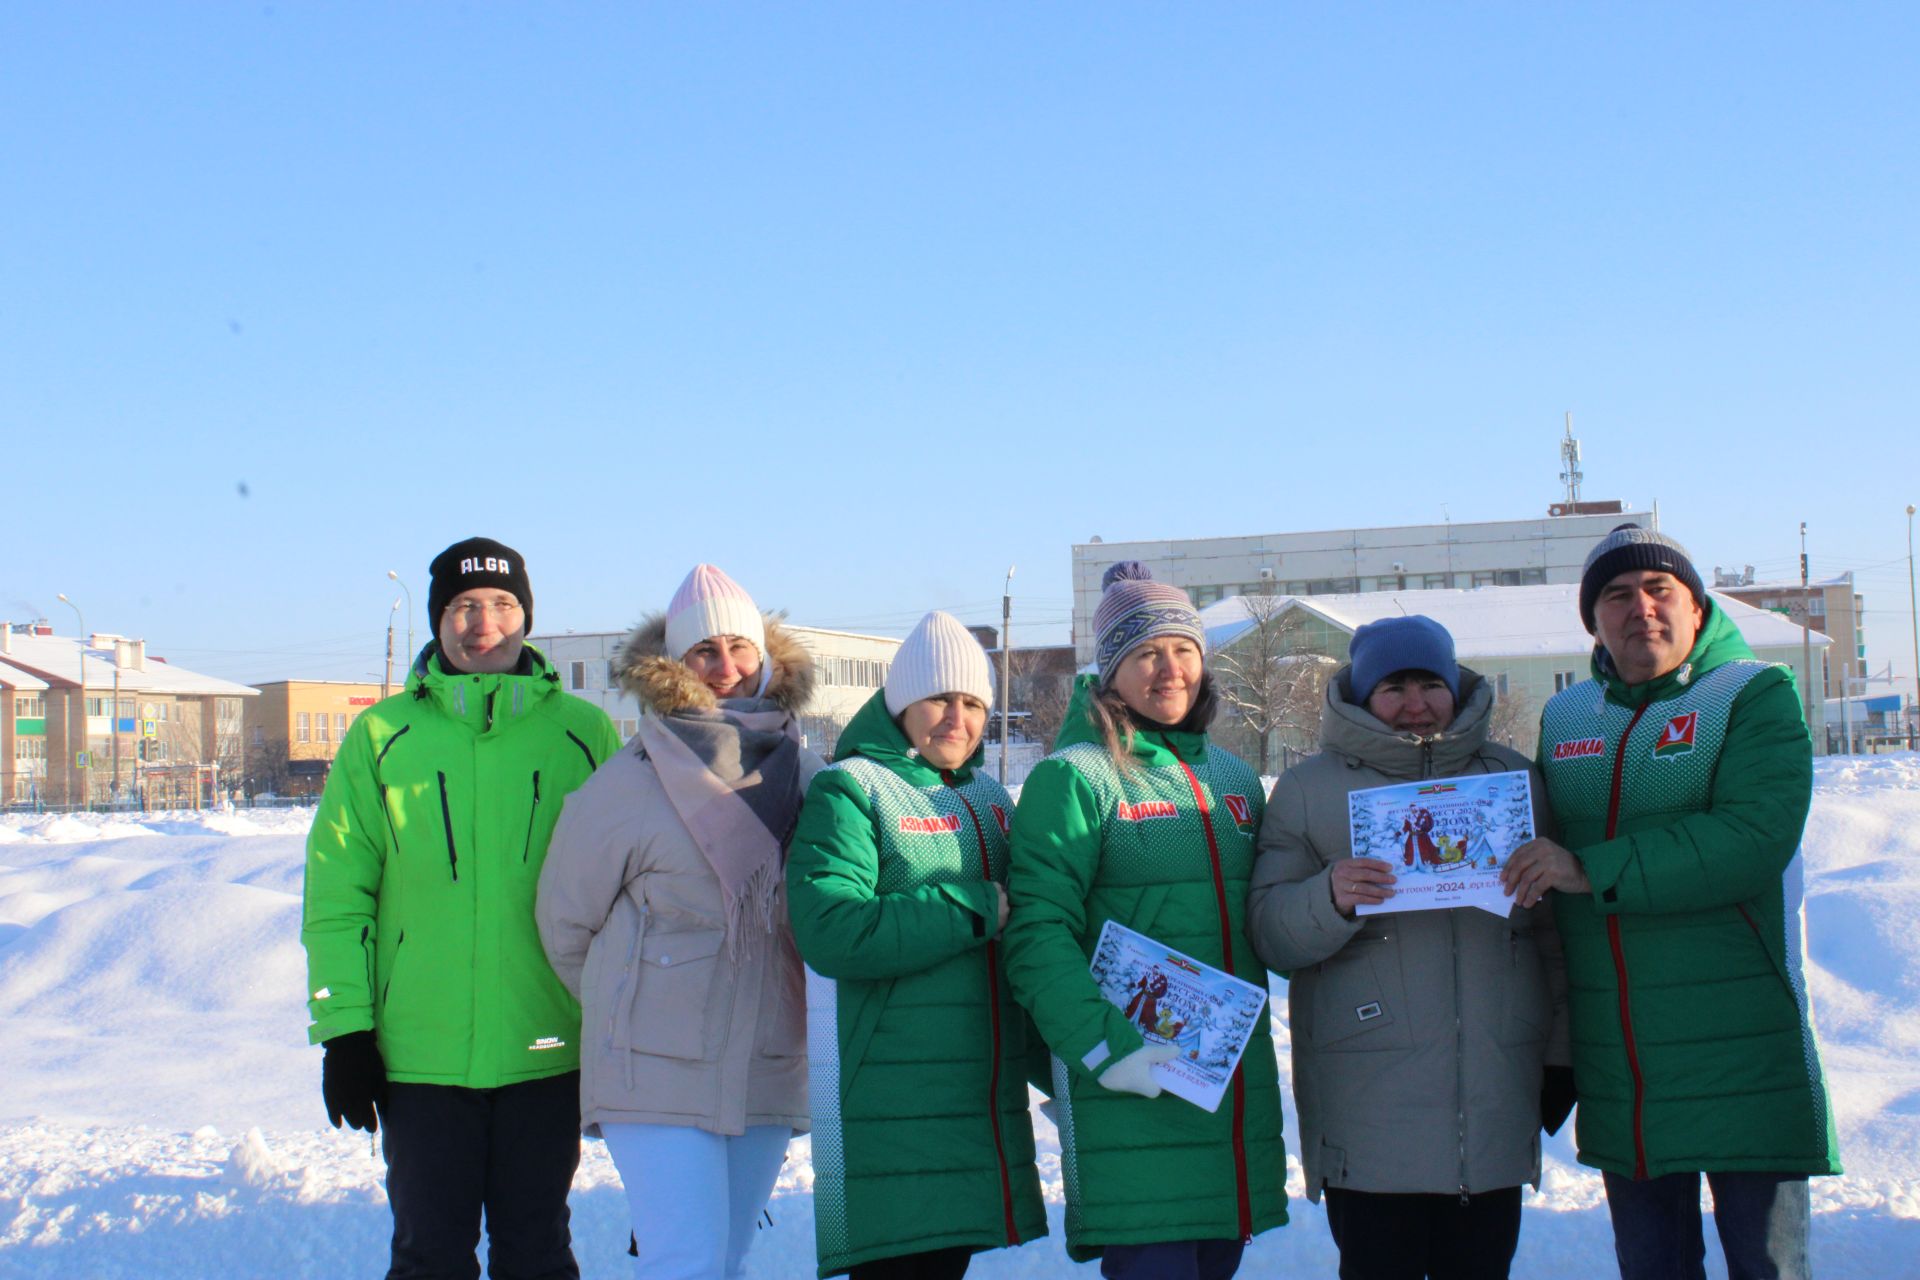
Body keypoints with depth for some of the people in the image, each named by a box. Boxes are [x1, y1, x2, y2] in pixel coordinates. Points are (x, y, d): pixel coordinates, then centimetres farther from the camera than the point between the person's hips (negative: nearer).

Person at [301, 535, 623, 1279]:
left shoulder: (585, 733, 3)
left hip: (549, 1052, 0)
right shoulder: (382, 737, 3)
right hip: (418, 1057, 0)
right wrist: (343, 1029, -2)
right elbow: (336, 894, 3)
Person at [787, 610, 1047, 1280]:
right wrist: (976, 908, -16)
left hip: (980, 1096, 7)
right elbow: (830, 933, -20)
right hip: (889, 1105, -7)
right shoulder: (849, 790, -5)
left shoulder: (989, 796, 17)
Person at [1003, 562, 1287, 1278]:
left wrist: (1250, 1038, 15)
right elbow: (1039, 936, -14)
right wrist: (1103, 1047, -23)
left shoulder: (1233, 779, 15)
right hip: (1134, 1094, -6)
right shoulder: (1074, 777, -6)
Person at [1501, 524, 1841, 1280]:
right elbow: (1541, 870, 18)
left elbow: (1754, 838, -21)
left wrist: (1594, 871, -24)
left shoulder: (1756, 695, -4)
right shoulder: (1562, 719, 12)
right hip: (1615, 1069, 5)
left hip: (1742, 1059, -5)